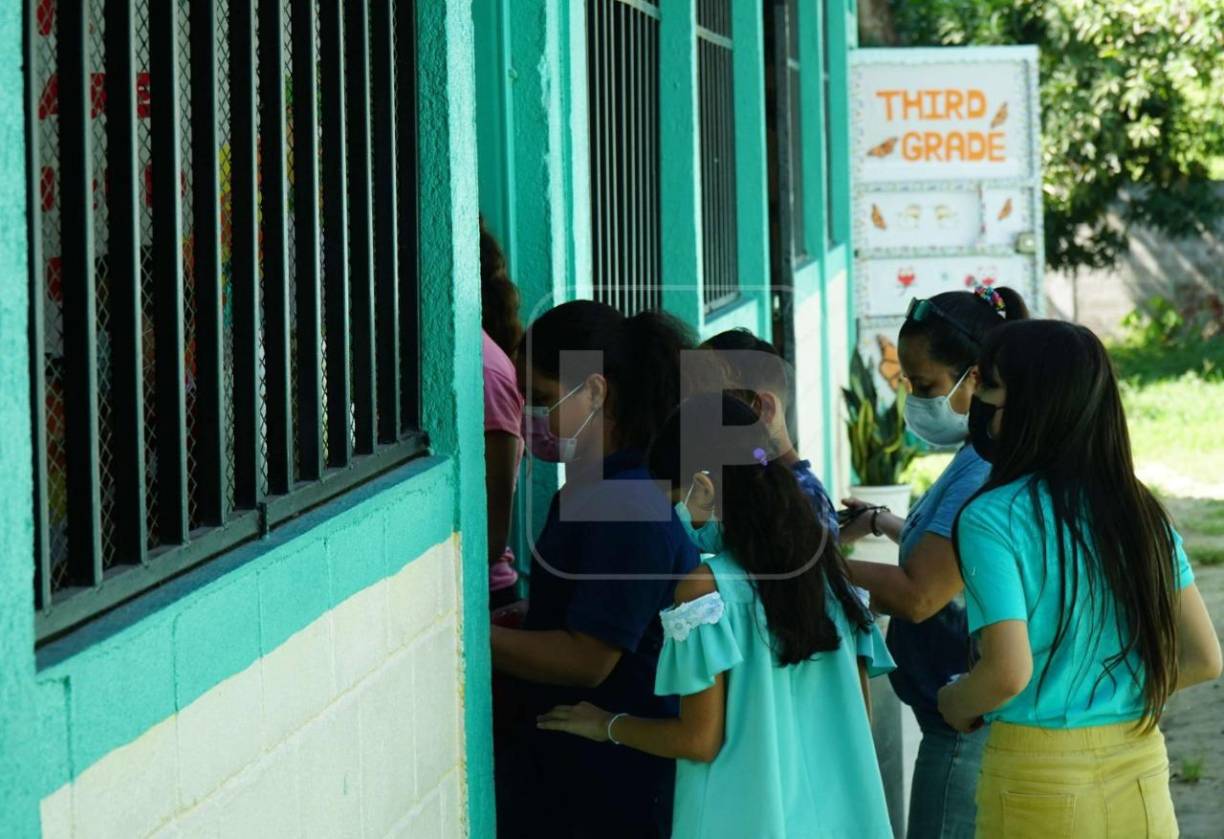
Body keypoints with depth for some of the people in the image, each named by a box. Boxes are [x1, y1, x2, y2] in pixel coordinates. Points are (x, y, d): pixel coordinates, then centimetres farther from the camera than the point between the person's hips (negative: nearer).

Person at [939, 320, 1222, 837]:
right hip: (1141, 771, 5)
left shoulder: (992, 518, -14)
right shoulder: (1141, 509, 2)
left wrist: (954, 705, -1)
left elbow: (1008, 673, -21)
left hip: (1040, 777, -5)